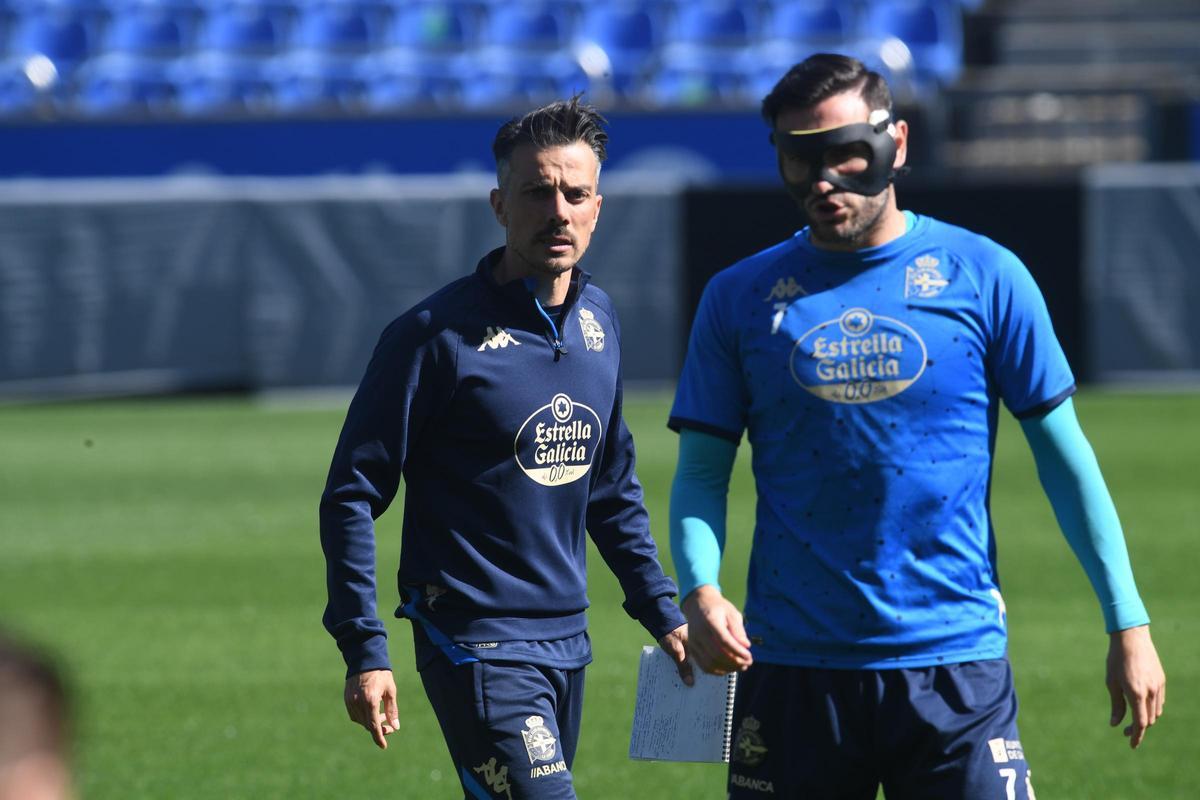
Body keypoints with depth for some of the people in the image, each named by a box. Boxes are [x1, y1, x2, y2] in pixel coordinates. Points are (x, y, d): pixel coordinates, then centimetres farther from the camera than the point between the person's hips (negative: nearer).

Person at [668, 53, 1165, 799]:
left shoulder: (983, 276, 2)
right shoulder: (740, 297, 5)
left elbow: (1064, 455, 5)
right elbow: (702, 472, 6)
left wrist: (1129, 624, 1)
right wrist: (699, 592, -14)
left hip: (956, 662, -1)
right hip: (792, 669, 1)